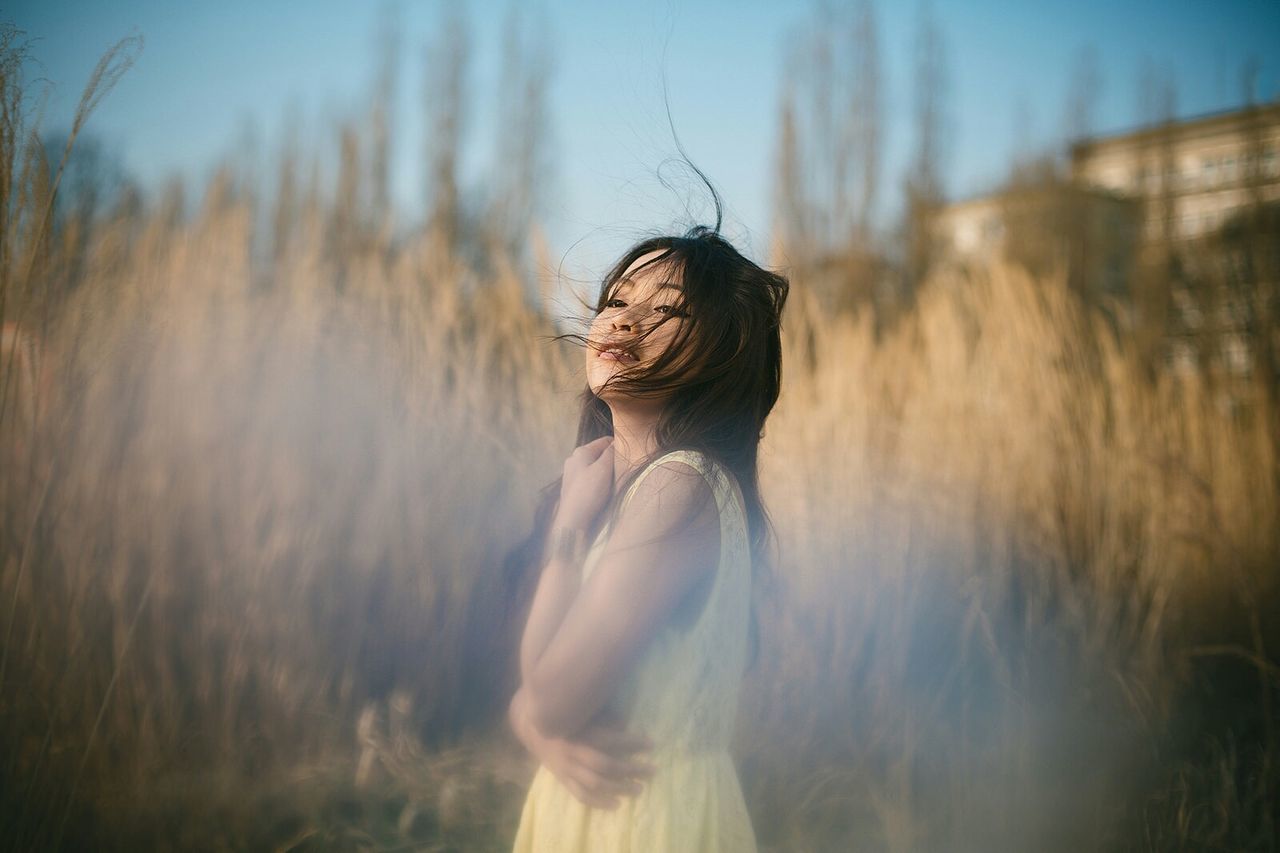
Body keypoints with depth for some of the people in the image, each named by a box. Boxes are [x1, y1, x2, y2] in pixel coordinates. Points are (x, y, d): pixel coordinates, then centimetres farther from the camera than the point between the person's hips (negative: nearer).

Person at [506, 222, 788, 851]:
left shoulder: (679, 488, -23)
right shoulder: (603, 477, 3)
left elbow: (554, 697, -22)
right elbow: (530, 692, 7)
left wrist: (570, 525, -15)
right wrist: (540, 730, -14)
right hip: (578, 798, 7)